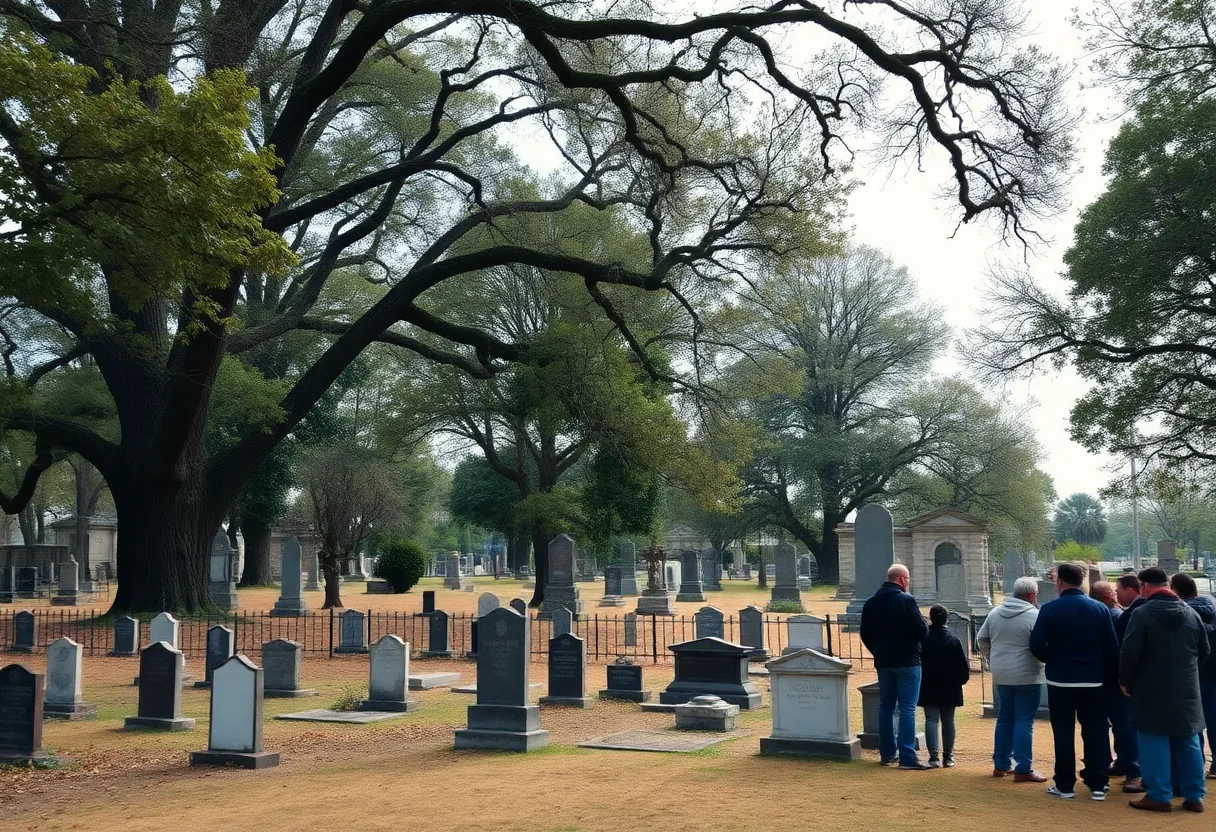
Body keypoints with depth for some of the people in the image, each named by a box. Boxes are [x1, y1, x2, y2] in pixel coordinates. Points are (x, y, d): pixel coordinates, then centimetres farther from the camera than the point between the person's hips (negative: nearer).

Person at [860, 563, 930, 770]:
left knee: (885, 707, 14)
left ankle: (886, 753, 20)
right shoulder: (906, 600, -14)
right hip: (907, 662, -6)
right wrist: (922, 622, 6)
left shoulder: (871, 603, 6)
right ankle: (907, 757, -7)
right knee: (907, 709, -4)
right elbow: (922, 631, -16)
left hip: (883, 663, 6)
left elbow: (865, 634, 10)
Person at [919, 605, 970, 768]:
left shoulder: (923, 639, -7)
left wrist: (919, 682, 10)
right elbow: (964, 665, -3)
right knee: (948, 721, 11)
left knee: (931, 720, 0)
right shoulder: (954, 640, -6)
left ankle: (933, 756, -12)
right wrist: (960, 680, 12)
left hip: (928, 689, -1)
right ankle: (948, 757, 13)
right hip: (949, 689, 1)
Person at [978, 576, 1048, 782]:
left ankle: (1000, 765, 20)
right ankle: (1023, 769, -2)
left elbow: (981, 638, 13)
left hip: (1001, 676, 6)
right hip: (1027, 677, -6)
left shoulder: (995, 612, 7)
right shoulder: (1034, 616, -13)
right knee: (1024, 721, -2)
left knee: (1004, 718, 15)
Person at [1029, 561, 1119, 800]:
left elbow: (1037, 645, -11)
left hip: (1060, 680, -2)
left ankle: (1065, 785, 8)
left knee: (1063, 732, 5)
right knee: (1095, 732, 10)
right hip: (1093, 681, 2)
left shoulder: (1050, 609, -9)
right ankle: (1098, 785, 10)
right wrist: (1106, 674, 10)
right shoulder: (1100, 609, -1)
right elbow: (1112, 648, -1)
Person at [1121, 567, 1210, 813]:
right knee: (1188, 742, 12)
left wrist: (1125, 681, -3)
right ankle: (1194, 796, 16)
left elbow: (1129, 652, -17)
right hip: (1187, 691, 6)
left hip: (1153, 690, -5)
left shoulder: (1142, 614, -12)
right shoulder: (1191, 613, 7)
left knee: (1154, 743, 1)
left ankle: (1159, 796, 2)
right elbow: (1205, 650, 14)